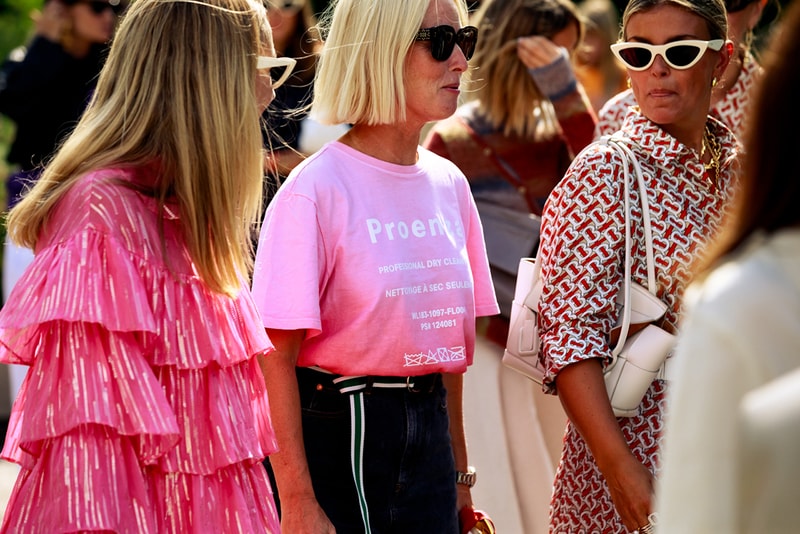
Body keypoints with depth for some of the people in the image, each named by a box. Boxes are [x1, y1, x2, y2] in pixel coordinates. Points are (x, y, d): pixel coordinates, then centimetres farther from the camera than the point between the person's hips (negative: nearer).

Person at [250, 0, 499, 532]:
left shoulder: (450, 184, 8)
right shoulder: (315, 188, -12)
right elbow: (275, 357, -15)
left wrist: (459, 475, 14)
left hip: (429, 425, 6)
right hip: (337, 433, -6)